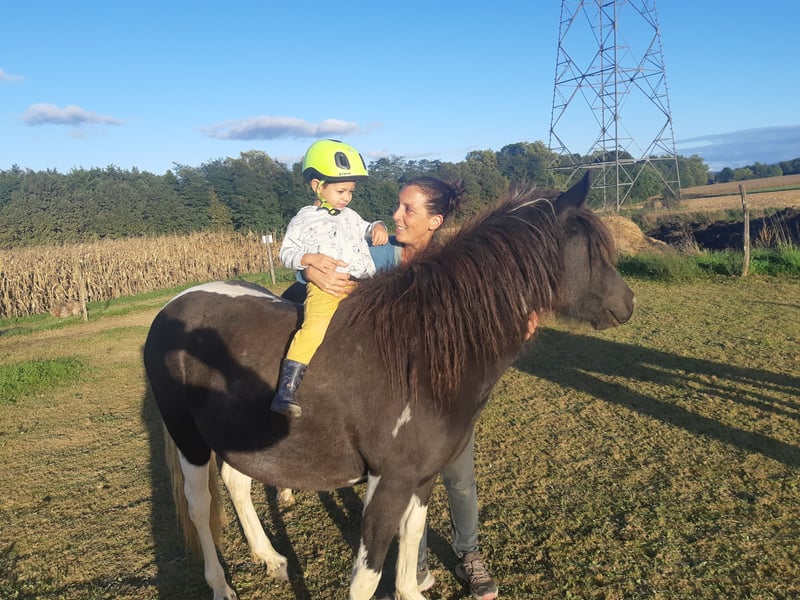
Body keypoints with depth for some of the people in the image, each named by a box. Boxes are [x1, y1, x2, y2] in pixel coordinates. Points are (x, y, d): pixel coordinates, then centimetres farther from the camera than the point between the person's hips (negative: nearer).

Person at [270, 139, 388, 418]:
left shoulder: (351, 216, 23)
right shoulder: (304, 220, 7)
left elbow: (364, 229, 39)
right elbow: (287, 252, 5)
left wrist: (378, 227, 15)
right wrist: (310, 258, -14)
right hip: (325, 285, -7)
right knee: (314, 327, -29)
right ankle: (285, 390, -29)